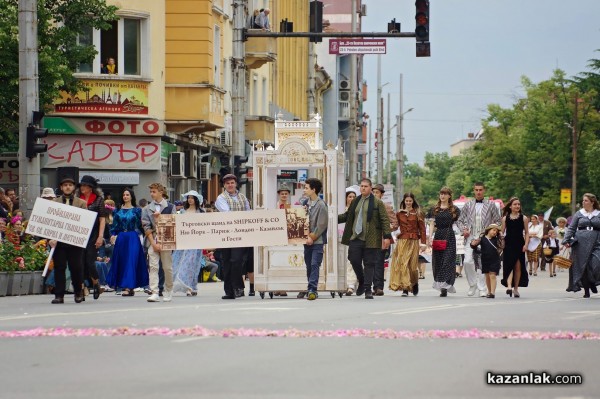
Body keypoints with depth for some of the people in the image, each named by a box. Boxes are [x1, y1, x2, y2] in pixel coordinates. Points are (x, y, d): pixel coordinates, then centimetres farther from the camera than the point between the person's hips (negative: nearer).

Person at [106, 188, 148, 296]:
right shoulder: (118, 210, 11)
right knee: (121, 262, 2)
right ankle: (129, 287, 10)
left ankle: (129, 287, -15)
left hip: (133, 238, -3)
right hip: (120, 238, 3)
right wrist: (112, 235, -3)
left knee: (131, 260, -10)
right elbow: (114, 225, 9)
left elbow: (140, 224, 5)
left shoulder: (136, 210, 4)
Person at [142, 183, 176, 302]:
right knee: (153, 266, -9)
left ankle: (168, 292, 18)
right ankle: (154, 293, -14)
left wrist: (160, 217, -9)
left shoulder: (170, 207, 6)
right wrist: (153, 243, -7)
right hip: (152, 240, 1)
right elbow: (146, 227, 3)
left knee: (167, 267, 3)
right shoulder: (147, 209, 10)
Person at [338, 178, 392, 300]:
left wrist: (387, 236, -9)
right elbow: (347, 216, 24)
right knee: (354, 260, -1)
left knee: (369, 263, -2)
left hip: (370, 239, -4)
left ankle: (368, 289, 2)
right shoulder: (355, 202, 14)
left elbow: (385, 220, -3)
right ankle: (361, 282, 23)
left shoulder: (377, 203, 0)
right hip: (355, 237, 4)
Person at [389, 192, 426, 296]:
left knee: (413, 264, 1)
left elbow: (422, 229, 3)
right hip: (402, 241, 1)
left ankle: (414, 285, 27)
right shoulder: (399, 214, 12)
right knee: (402, 264, -10)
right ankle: (405, 288, -11)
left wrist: (423, 243, -3)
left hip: (414, 242, -1)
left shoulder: (418, 214, 4)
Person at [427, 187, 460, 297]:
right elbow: (432, 224, 7)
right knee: (437, 261, 3)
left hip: (449, 237, -3)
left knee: (448, 260, -10)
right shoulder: (435, 209, 11)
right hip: (438, 236, 3)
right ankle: (440, 284, 12)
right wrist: (430, 237, -3)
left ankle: (444, 286, -15)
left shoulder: (454, 210, 5)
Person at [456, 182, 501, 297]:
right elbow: (460, 220, 18)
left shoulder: (491, 205, 7)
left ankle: (482, 288, 6)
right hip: (470, 237, 1)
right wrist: (463, 229, -1)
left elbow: (498, 221, 10)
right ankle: (472, 284, 5)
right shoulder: (468, 204, 12)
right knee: (467, 261, -13)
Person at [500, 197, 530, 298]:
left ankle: (516, 288, 15)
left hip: (519, 245, 1)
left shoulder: (524, 218, 5)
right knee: (509, 265, -12)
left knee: (518, 266, 5)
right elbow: (502, 232, 8)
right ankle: (509, 286, -25)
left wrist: (526, 244, -7)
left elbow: (526, 233, 5)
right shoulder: (505, 218, 6)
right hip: (508, 245, -1)